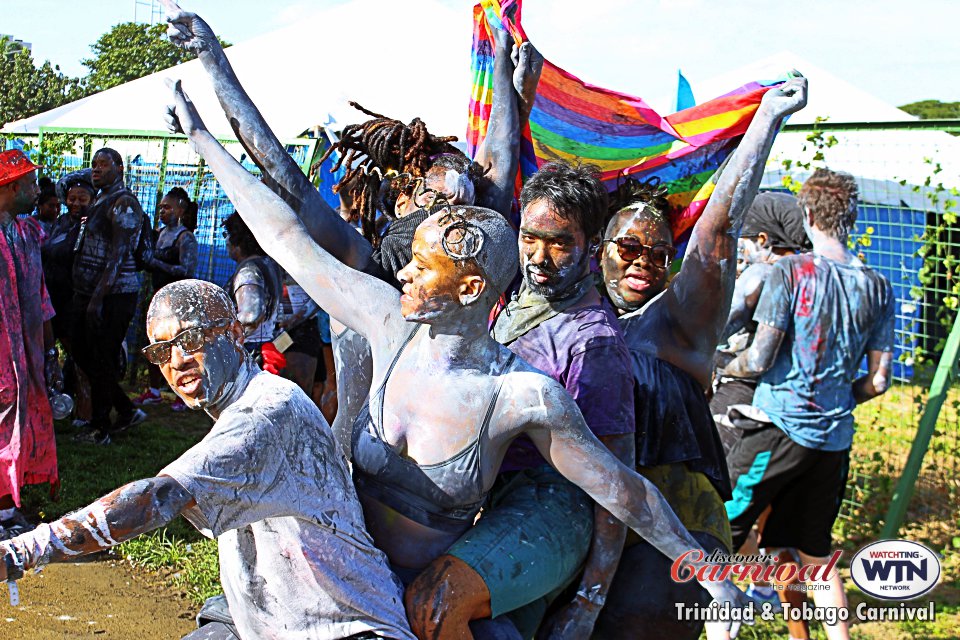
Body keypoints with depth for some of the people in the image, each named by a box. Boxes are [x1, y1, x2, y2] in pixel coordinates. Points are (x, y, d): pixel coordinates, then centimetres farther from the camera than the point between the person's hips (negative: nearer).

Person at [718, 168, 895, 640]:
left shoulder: (791, 271, -9)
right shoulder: (878, 288, 6)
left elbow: (759, 359, -13)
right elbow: (878, 381, 7)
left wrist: (721, 368, 6)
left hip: (779, 428, -5)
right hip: (835, 439, 6)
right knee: (815, 552, 17)